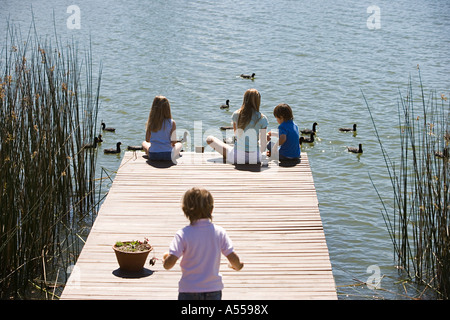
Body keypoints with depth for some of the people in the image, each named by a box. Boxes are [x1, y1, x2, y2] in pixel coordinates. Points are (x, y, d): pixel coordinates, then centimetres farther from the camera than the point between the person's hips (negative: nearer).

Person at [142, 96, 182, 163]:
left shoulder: (151, 122, -6)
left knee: (144, 143, 33)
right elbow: (173, 142, -8)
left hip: (153, 155, 1)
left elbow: (147, 140, 4)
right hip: (168, 155, -1)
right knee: (179, 144, 30)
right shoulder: (172, 123, -11)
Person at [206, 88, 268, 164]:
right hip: (254, 158, 1)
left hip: (237, 156, -1)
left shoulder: (236, 114, -3)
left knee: (210, 139, 13)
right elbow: (263, 143, -6)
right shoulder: (262, 119, -8)